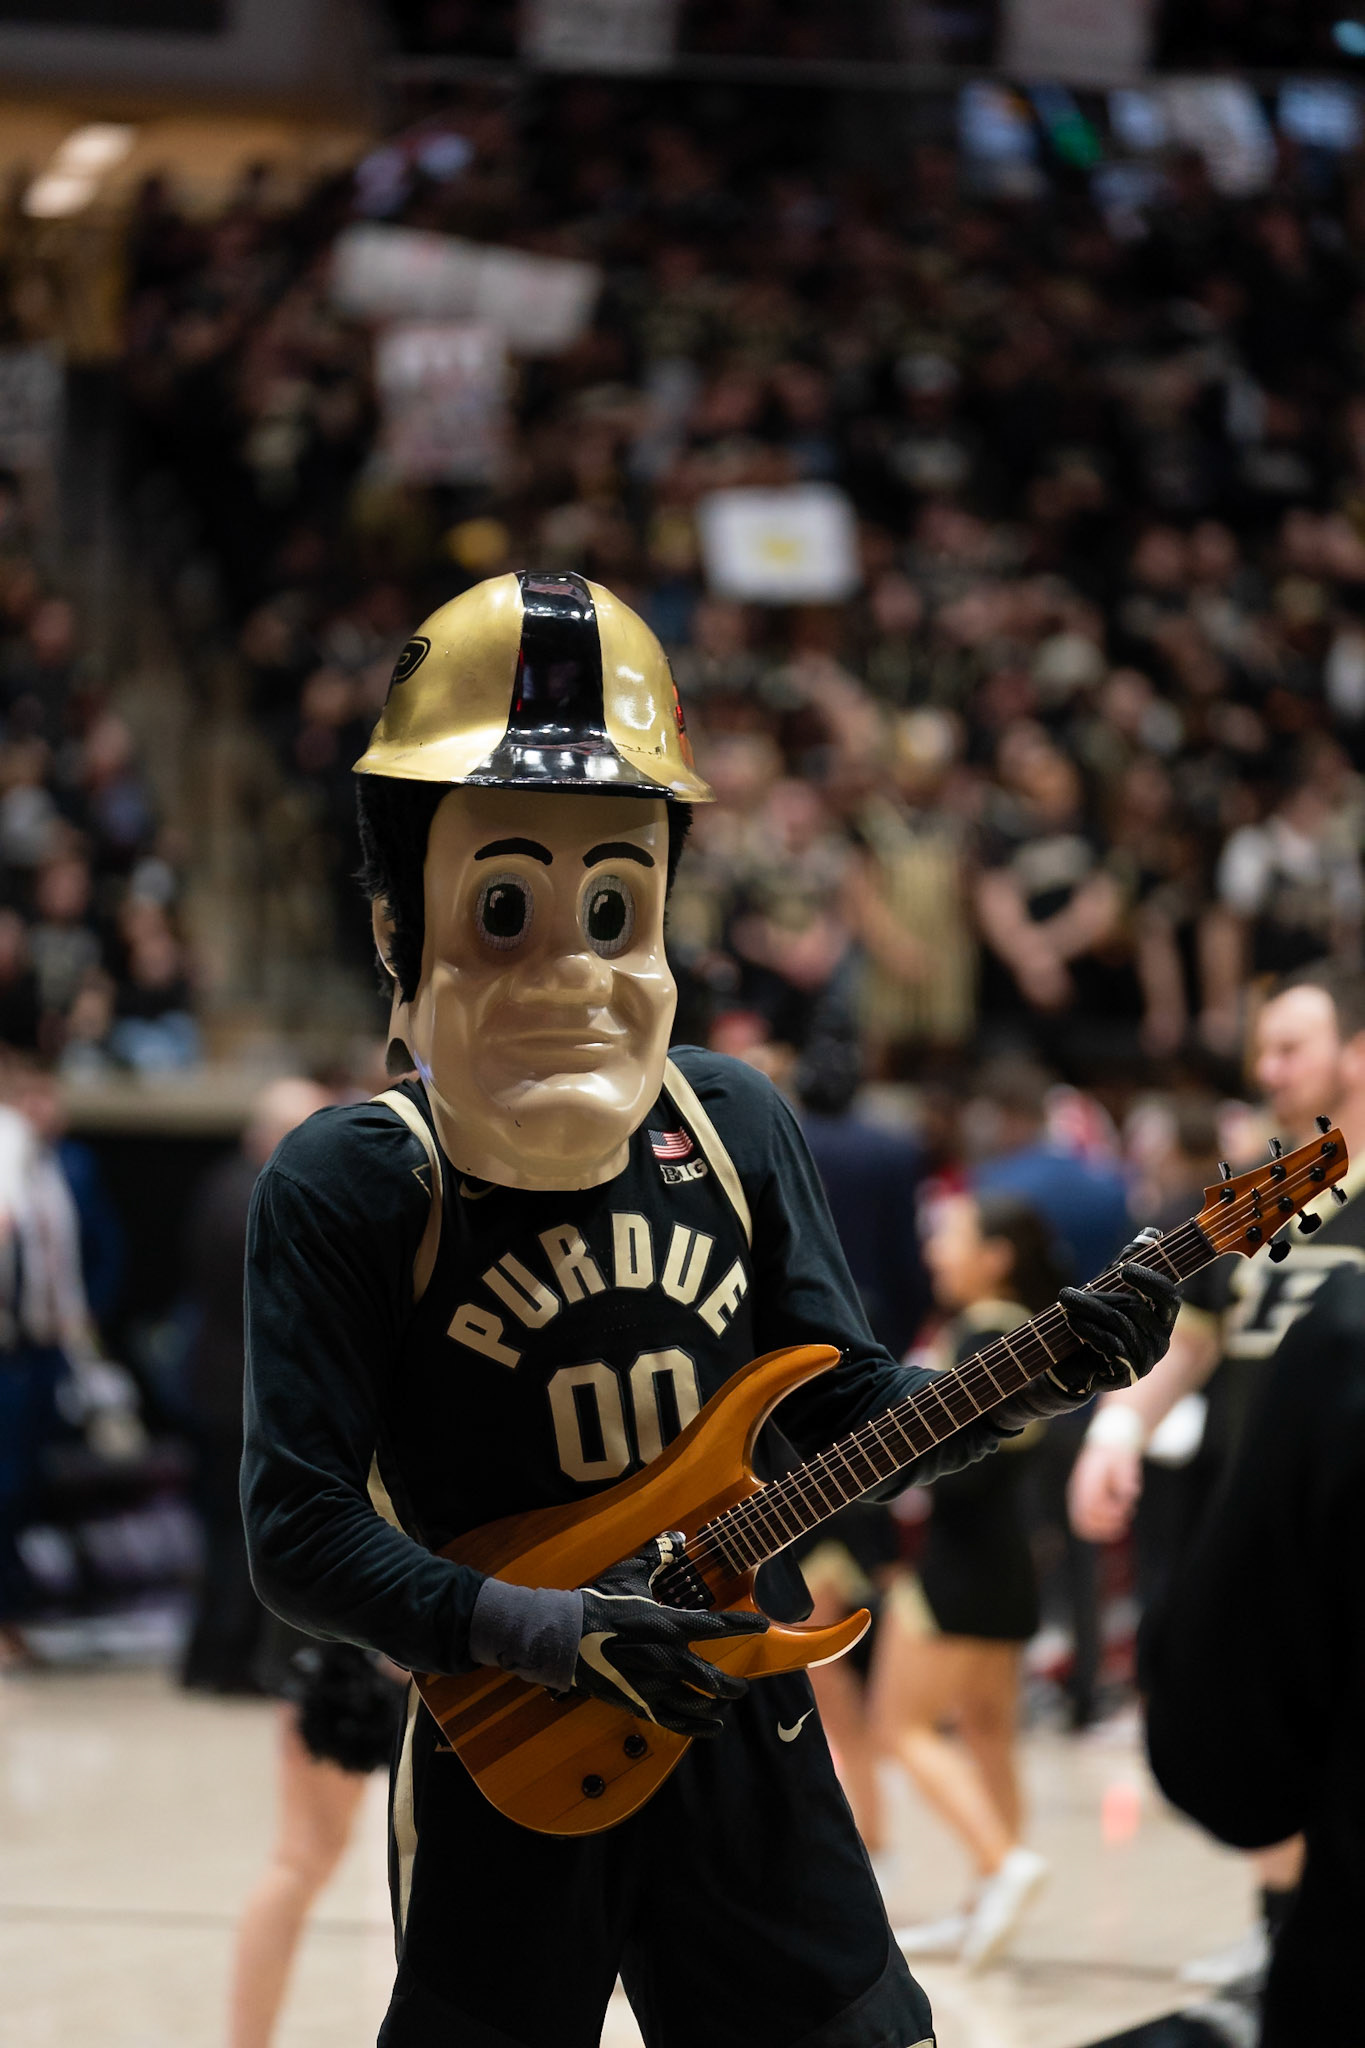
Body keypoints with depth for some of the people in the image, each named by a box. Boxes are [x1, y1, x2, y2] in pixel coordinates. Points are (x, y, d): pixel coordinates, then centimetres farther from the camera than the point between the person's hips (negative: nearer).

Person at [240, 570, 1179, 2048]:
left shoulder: (731, 1130, 3)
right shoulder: (343, 1191, -12)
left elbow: (847, 1411, 8)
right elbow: (300, 1537, -16)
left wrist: (1028, 1389, -9)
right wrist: (544, 1632, -25)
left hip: (744, 1729, 4)